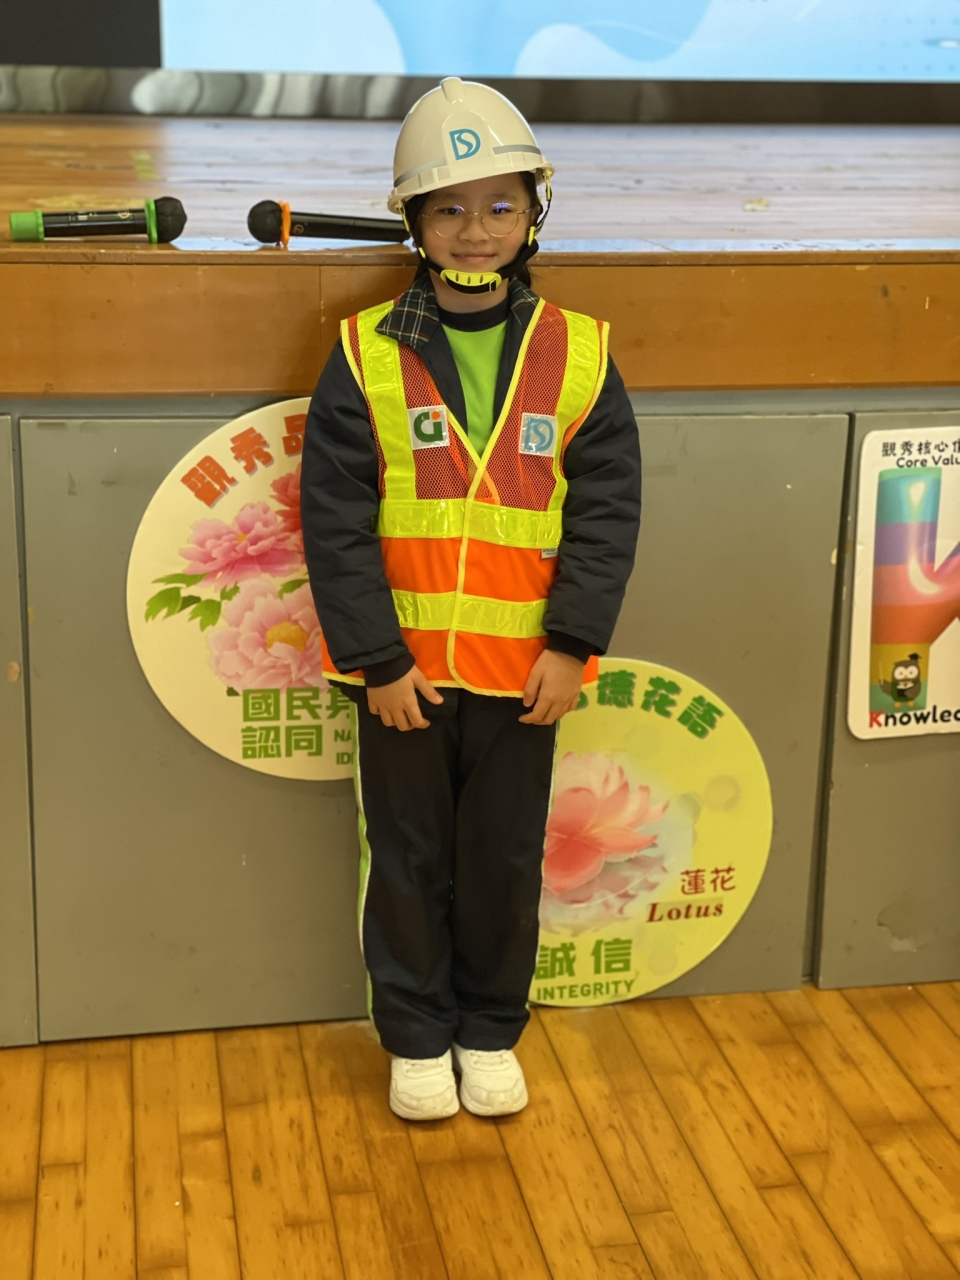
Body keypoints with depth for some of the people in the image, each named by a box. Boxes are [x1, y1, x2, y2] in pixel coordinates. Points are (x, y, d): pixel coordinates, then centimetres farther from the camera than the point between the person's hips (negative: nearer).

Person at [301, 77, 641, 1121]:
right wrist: (378, 659, -13)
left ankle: (491, 1034, 34)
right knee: (407, 861, 13)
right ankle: (417, 1038, 32)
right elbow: (336, 522, -8)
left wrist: (572, 644, -11)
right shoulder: (366, 357, -6)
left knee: (505, 861, 14)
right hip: (399, 669, -1)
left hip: (525, 670, 1)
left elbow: (606, 512, -2)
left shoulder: (577, 355, -1)